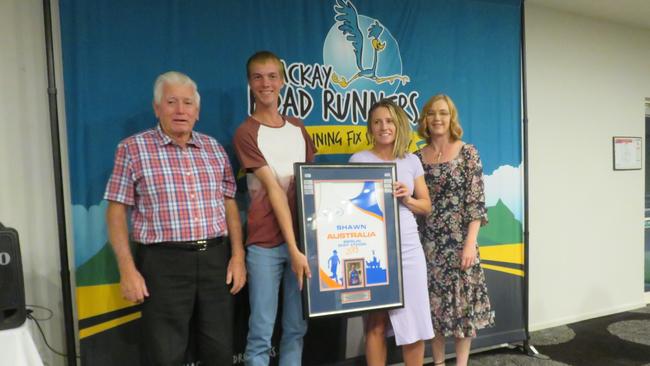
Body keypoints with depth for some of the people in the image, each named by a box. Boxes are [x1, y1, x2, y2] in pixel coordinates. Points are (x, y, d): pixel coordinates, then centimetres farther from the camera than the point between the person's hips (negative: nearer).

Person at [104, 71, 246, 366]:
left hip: (215, 259, 4)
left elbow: (230, 205, 12)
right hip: (163, 263, -3)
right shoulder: (133, 148, -2)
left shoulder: (214, 148, 10)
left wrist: (238, 256, 4)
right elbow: (117, 211, -2)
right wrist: (127, 269, -10)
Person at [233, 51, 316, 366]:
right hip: (266, 243, -5)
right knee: (261, 333, 2)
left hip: (304, 237, 5)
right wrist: (292, 247, -16)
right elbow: (274, 190, -13)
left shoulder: (298, 128, 12)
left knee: (296, 327, 12)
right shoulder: (246, 133, -4)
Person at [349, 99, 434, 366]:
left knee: (414, 320, 7)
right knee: (376, 324, 5)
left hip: (408, 248, 3)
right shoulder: (359, 160, 1)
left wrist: (407, 199, -6)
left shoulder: (412, 161, 9)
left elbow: (426, 206, 12)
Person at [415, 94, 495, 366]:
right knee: (434, 303, 10)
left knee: (462, 301, 4)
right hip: (428, 243, 3)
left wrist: (470, 243, -14)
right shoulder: (417, 157, 6)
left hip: (458, 241, -3)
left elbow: (476, 201, -7)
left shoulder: (467, 152, -2)